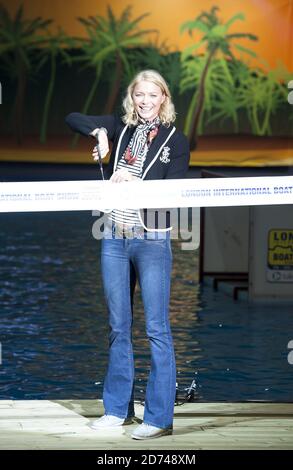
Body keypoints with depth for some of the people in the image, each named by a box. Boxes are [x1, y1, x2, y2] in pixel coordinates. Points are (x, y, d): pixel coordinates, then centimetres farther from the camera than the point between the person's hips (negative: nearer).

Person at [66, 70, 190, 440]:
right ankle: (118, 408, 21)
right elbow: (72, 118, 12)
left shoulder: (175, 140, 1)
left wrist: (134, 182, -18)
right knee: (118, 327, 11)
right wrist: (98, 131, -6)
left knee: (156, 329, -4)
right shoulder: (120, 128, 10)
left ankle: (159, 417, -1)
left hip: (151, 240, -4)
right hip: (114, 238, 4)